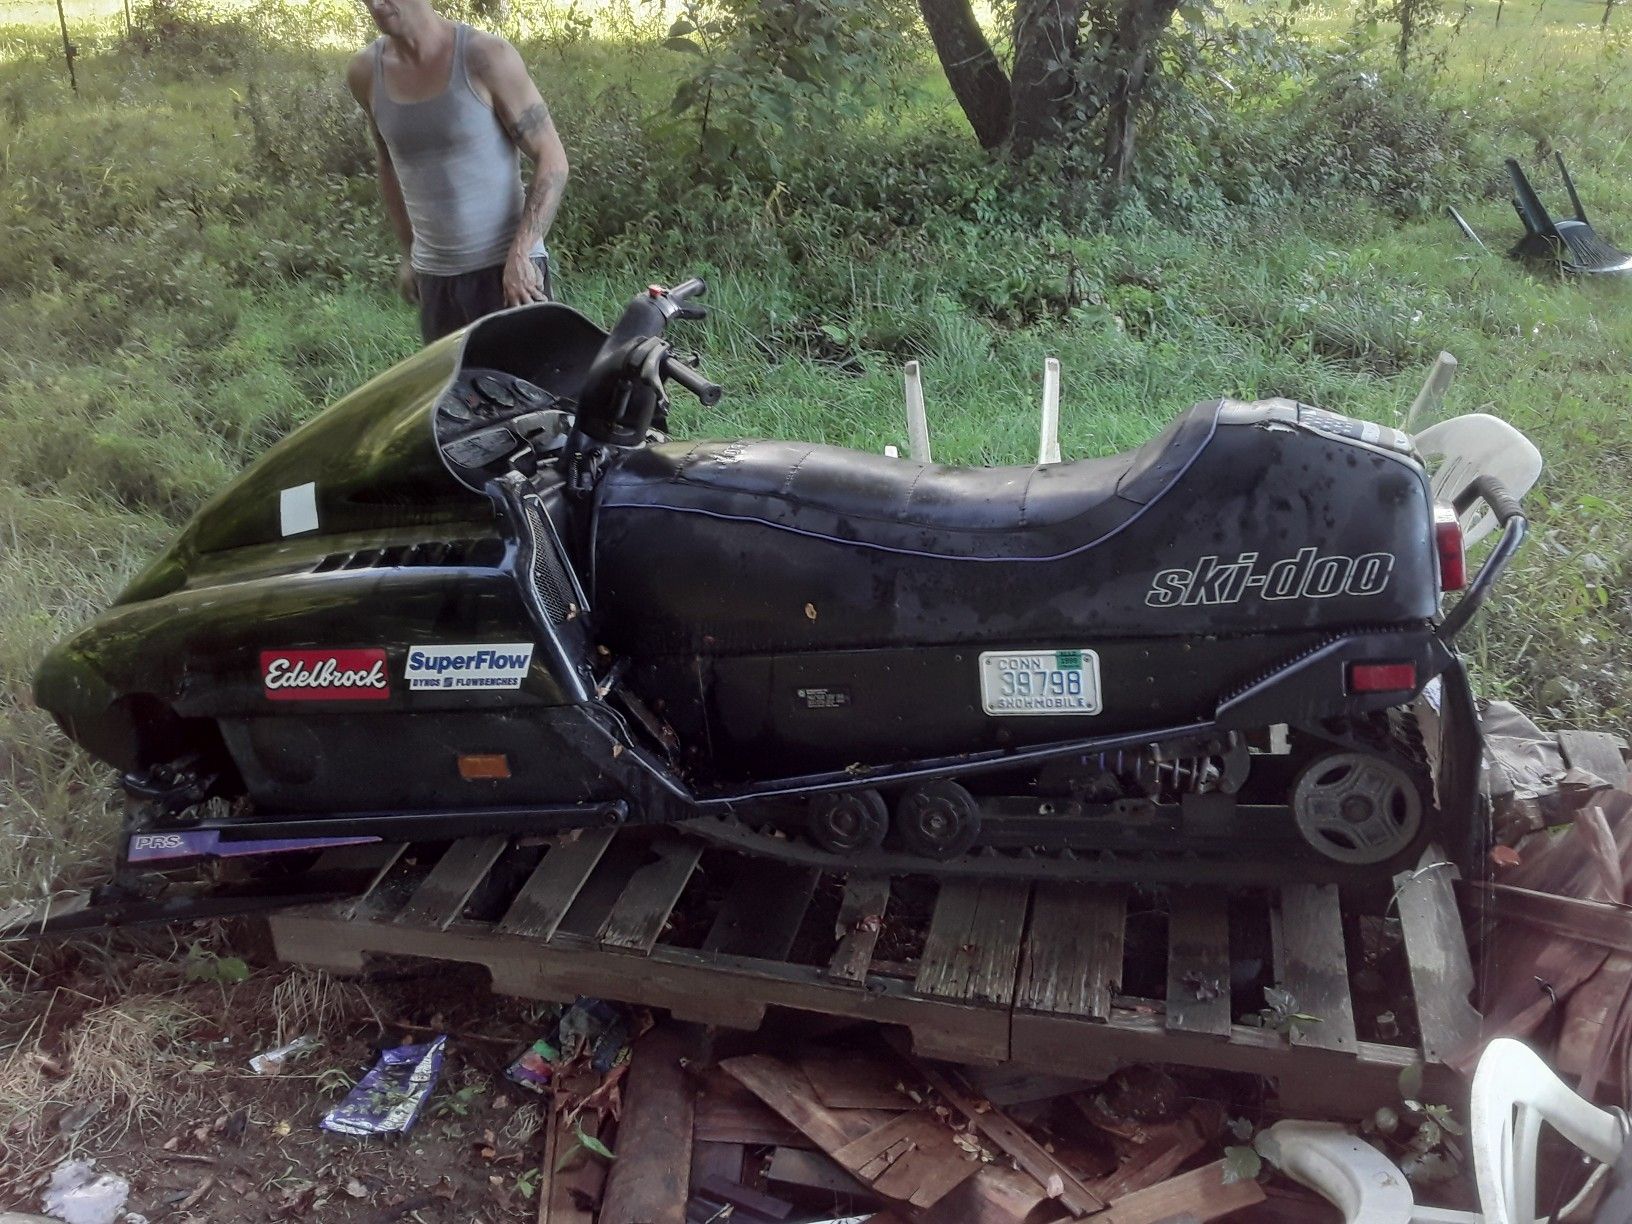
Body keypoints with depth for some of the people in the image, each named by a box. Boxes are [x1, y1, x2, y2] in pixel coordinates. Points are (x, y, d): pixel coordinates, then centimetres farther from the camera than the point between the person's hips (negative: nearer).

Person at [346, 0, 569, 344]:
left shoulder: (485, 56, -10)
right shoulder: (366, 73, 4)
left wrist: (519, 255, -17)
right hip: (434, 277, 4)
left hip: (506, 269, -4)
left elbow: (552, 159, -9)